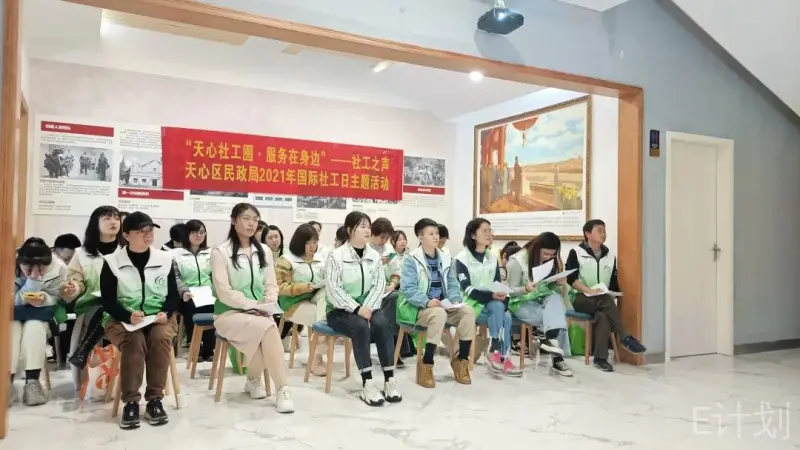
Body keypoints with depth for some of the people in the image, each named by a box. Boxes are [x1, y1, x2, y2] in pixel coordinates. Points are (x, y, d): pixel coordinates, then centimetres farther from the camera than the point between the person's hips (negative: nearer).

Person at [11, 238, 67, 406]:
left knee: (34, 326, -30)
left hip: (39, 315, 0)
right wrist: (33, 280, -40)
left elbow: (54, 299, -15)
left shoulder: (58, 268, -23)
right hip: (13, 312, 0)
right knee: (11, 327, -30)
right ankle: (7, 382, -26)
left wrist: (43, 299, -39)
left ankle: (32, 381, -27)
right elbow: (15, 300, -24)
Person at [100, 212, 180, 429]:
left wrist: (166, 313, -13)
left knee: (160, 338, -31)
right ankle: (130, 402, -20)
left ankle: (154, 399, -19)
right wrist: (128, 316, -22)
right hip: (122, 319, -1)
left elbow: (174, 295, 8)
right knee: (134, 342, -33)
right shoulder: (112, 262, -1)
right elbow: (108, 301, -3)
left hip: (159, 318, 2)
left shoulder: (165, 259, 5)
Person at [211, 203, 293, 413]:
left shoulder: (264, 251, 13)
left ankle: (254, 379, -5)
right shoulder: (220, 252, -5)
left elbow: (272, 286, 10)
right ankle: (282, 389, -27)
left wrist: (266, 307, -10)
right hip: (229, 314, -4)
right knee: (268, 329, -32)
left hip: (260, 315, 4)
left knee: (267, 331, -31)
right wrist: (254, 305, -18)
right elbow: (224, 293, -12)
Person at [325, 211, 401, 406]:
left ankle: (389, 379, -22)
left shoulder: (374, 256, 6)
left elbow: (379, 285, 1)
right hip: (340, 310, -4)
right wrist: (356, 309, -23)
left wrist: (367, 308, -16)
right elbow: (333, 290, -15)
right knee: (360, 326, -33)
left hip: (366, 307, 4)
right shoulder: (336, 256, -8)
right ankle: (367, 384, -29)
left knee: (383, 324, -27)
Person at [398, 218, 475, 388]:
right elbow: (408, 288, -16)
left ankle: (461, 359, -5)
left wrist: (455, 300, -11)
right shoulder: (412, 259, -6)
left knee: (468, 312, -19)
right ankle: (426, 365, -26)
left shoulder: (445, 259, 13)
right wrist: (427, 302, -30)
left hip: (443, 306, 6)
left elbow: (452, 285, 10)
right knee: (439, 314, -37)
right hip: (418, 308, -6)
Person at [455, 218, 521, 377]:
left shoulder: (493, 258, 12)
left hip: (494, 304, 5)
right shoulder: (462, 259, -6)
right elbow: (467, 290, -16)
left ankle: (503, 357, -18)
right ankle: (499, 355, -26)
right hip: (472, 304, -5)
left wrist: (503, 296, -17)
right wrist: (491, 296, -28)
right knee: (497, 307, -31)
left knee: (506, 316, -26)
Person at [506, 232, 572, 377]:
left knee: (555, 298, -29)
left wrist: (558, 284, -15)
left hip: (542, 299, 5)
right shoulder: (517, 261, -14)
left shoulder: (552, 261, 2)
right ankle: (557, 356, -25)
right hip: (522, 303, -5)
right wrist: (526, 289, -33)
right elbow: (511, 291, -12)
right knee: (556, 316, -28)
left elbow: (552, 289, 8)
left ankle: (550, 338, -30)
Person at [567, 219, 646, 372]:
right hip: (580, 299, -4)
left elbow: (614, 284, 12)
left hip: (604, 300, 4)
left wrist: (614, 295, -7)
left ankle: (600, 358, -34)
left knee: (602, 316, -33)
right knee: (605, 301, -35)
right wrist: (589, 290, -23)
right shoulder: (576, 253, -1)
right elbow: (571, 279, -10)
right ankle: (625, 338, -30)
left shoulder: (610, 256, 12)